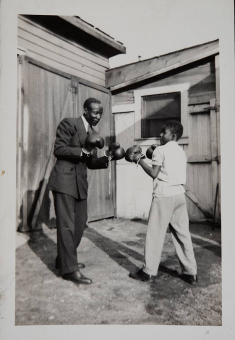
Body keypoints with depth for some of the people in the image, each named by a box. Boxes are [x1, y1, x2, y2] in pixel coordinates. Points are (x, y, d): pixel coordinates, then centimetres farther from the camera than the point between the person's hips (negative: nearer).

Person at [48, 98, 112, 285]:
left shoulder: (93, 133, 16)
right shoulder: (69, 123, -6)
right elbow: (58, 149, -12)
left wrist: (105, 160, -4)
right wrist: (82, 151, -23)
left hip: (81, 183, 8)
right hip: (64, 180, -8)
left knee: (80, 224, 13)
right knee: (67, 225, -4)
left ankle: (64, 259, 30)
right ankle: (69, 268, 5)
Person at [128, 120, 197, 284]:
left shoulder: (161, 150, -5)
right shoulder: (181, 151, 15)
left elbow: (154, 173, -9)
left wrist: (141, 161, 3)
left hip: (164, 195, -7)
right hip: (179, 194, 7)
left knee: (156, 234, 2)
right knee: (183, 233, 11)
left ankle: (149, 272, 11)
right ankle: (191, 272, 17)